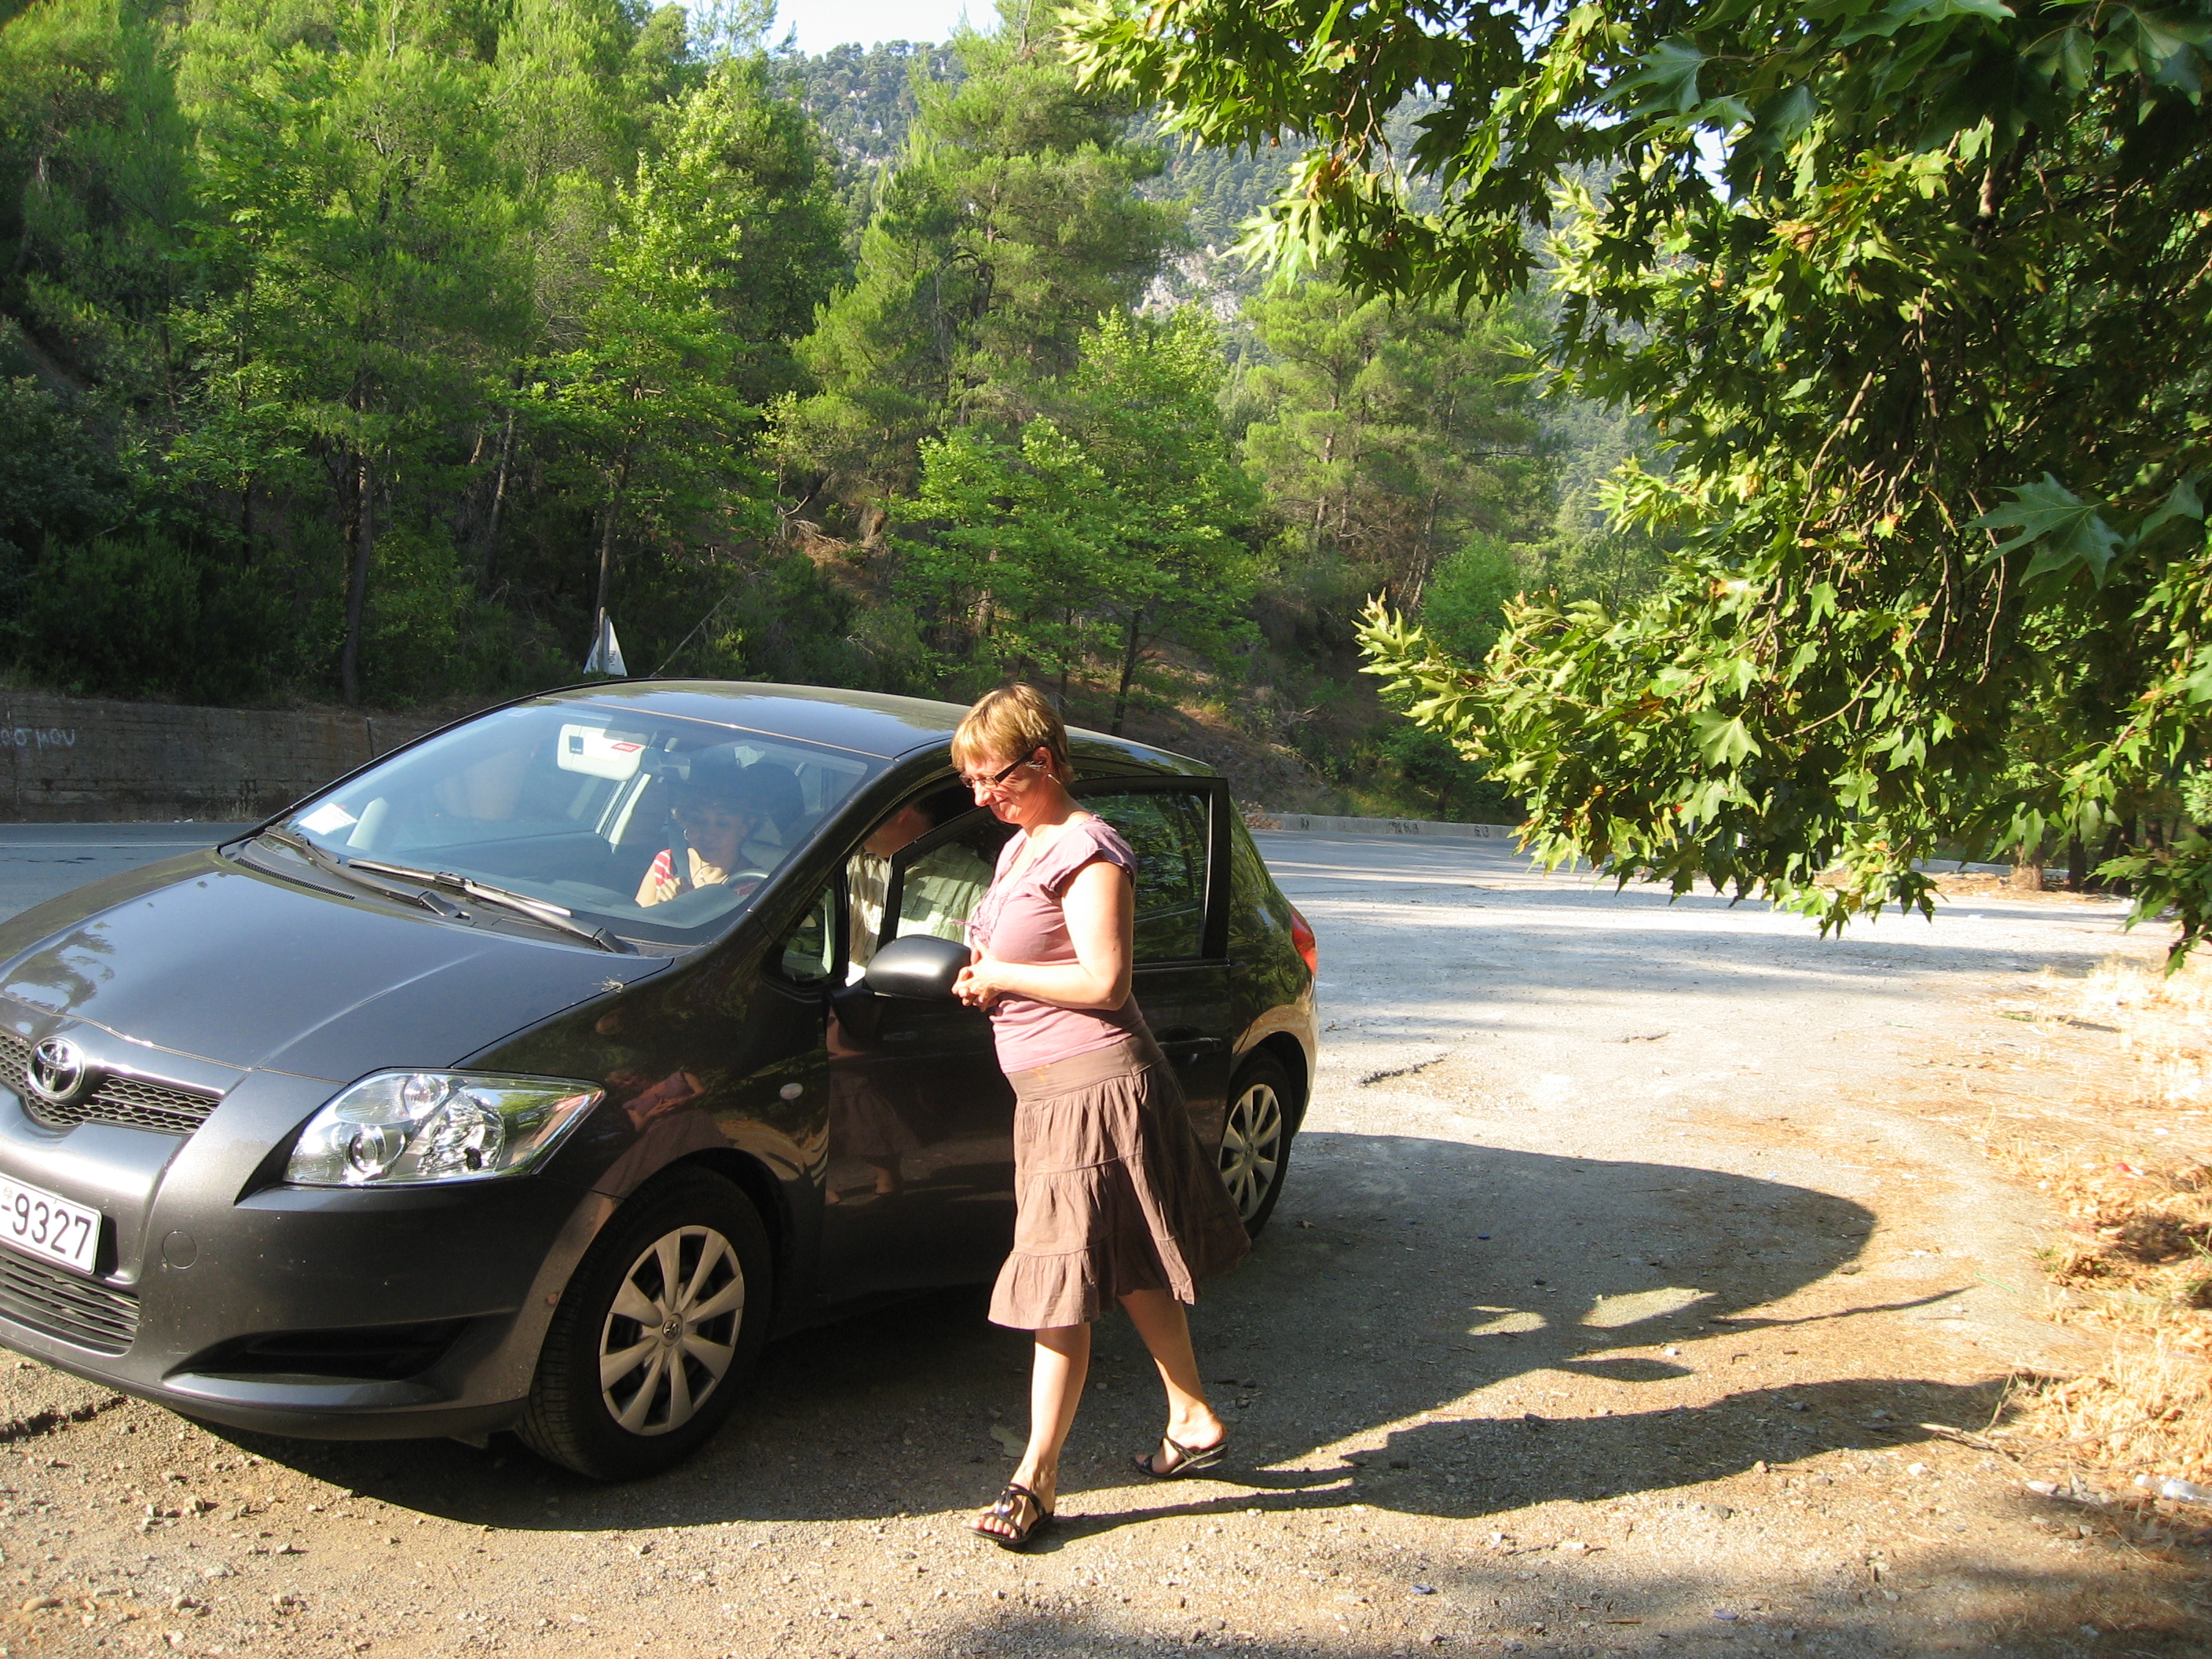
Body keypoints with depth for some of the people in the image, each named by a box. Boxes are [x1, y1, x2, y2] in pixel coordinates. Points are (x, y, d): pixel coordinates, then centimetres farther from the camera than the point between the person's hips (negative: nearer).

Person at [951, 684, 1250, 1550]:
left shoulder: (1086, 850, -14)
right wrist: (983, 977, 6)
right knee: (1131, 1269, 16)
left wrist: (1000, 976, -12)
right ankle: (1193, 1421, 28)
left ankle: (1037, 1477, 1)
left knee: (1063, 1280, -6)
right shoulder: (1021, 847, 15)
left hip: (1094, 1086, -10)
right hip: (1049, 1090, 10)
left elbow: (1104, 982, -21)